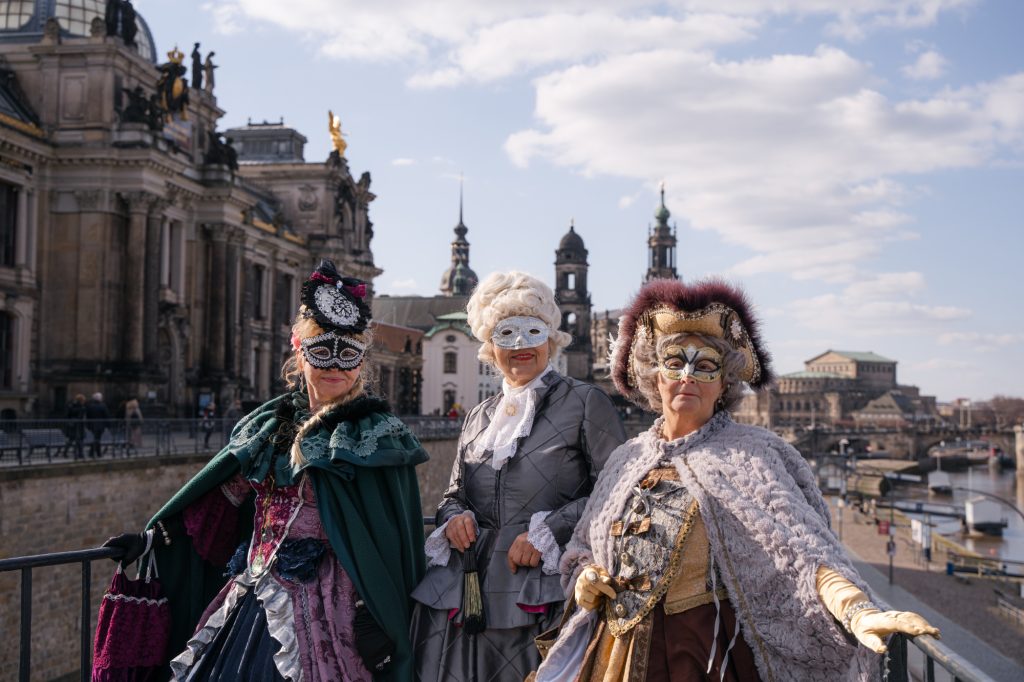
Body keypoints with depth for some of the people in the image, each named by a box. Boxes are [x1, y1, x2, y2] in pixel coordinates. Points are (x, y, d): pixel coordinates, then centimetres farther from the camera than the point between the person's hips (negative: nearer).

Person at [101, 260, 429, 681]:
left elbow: (389, 543, -10)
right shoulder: (273, 425, 10)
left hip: (320, 613, -5)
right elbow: (225, 498, 14)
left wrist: (375, 618, -15)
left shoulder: (377, 437, -6)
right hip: (253, 603, 6)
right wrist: (153, 538, 11)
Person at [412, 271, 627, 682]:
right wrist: (455, 518, 0)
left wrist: (547, 534, -13)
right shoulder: (479, 417, 18)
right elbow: (454, 495, 23)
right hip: (476, 592, 4)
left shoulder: (585, 403, 2)